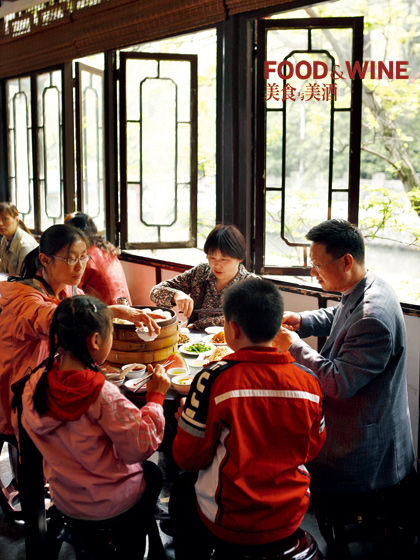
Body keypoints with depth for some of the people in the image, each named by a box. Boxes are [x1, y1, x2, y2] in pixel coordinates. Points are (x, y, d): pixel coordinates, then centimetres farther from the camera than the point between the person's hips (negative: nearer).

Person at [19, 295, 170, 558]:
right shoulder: (103, 395, -32)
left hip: (62, 498, 6)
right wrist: (156, 397, -14)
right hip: (108, 504, -6)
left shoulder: (35, 384, -14)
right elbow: (140, 447, -23)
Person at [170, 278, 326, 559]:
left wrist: (184, 419, 6)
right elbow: (313, 449, 4)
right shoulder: (309, 381, -11)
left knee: (181, 496, 27)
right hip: (291, 518, 4)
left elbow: (188, 457, -13)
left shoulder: (213, 379, -23)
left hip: (231, 522, -4)